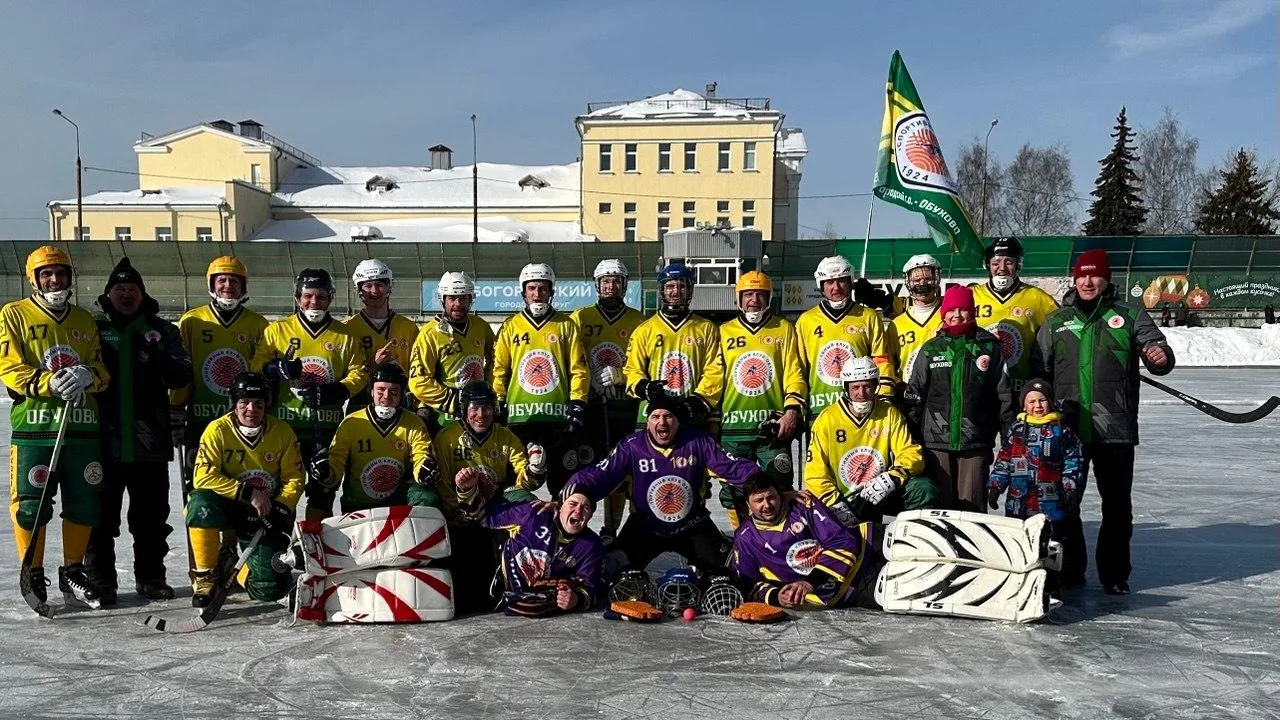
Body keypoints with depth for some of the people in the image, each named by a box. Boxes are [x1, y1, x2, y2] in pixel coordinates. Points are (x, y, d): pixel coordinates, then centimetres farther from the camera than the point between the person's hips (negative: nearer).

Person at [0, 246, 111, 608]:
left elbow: (103, 372, 11)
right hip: (34, 427, -4)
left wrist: (87, 376, -13)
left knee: (85, 505, 8)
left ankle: (72, 572, 24)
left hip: (82, 426, 4)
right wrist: (51, 383, -22)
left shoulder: (84, 320, 16)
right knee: (31, 506, -1)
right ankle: (33, 575, 16)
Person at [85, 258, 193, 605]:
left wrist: (160, 360, -19)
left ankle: (151, 577, 20)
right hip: (104, 441, -1)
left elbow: (183, 377, 0)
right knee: (101, 515, 5)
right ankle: (100, 580, 17)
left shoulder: (163, 331, 8)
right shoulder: (93, 330, 7)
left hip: (150, 442, 1)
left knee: (152, 516, 9)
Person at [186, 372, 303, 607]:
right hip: (228, 506, -1)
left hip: (266, 516, 1)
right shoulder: (218, 430, -12)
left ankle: (236, 570, 26)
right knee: (201, 503, -37)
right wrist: (247, 492, -26)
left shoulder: (283, 432, -7)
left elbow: (294, 478, -3)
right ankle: (206, 577, -15)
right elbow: (204, 477, -20)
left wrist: (280, 509, -19)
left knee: (269, 588, -13)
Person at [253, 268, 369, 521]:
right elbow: (257, 367, 2)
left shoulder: (345, 335, 10)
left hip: (328, 424, 1)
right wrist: (276, 369, -20)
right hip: (288, 422, -1)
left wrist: (338, 390, -15)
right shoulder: (277, 330, 7)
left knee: (322, 490, 7)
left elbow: (358, 371, 4)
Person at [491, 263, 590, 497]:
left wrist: (578, 404, -4)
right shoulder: (510, 327, 9)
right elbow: (499, 370, 10)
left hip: (558, 416, -1)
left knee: (562, 482, 3)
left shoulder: (566, 325, 7)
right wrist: (499, 405, 4)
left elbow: (578, 369, 5)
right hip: (519, 416, 1)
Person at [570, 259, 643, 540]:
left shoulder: (638, 322, 6)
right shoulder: (580, 318, 6)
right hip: (589, 406, -1)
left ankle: (610, 531, 17)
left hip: (624, 408, 1)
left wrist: (619, 375, -14)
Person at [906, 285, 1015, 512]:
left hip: (976, 441, -1)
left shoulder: (989, 347, 8)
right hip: (936, 440, 1)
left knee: (972, 504, 0)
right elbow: (913, 396, 9)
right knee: (939, 503, 1)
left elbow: (1003, 393, 9)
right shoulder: (930, 350, 9)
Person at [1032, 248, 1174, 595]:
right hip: (1066, 428, 2)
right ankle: (1068, 569, 22)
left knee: (1117, 504, 6)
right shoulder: (1056, 322, 11)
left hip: (1115, 429, -2)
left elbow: (1154, 347, -1)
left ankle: (1115, 573, 19)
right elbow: (1038, 371, 12)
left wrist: (1161, 357, -24)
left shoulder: (1129, 315, 6)